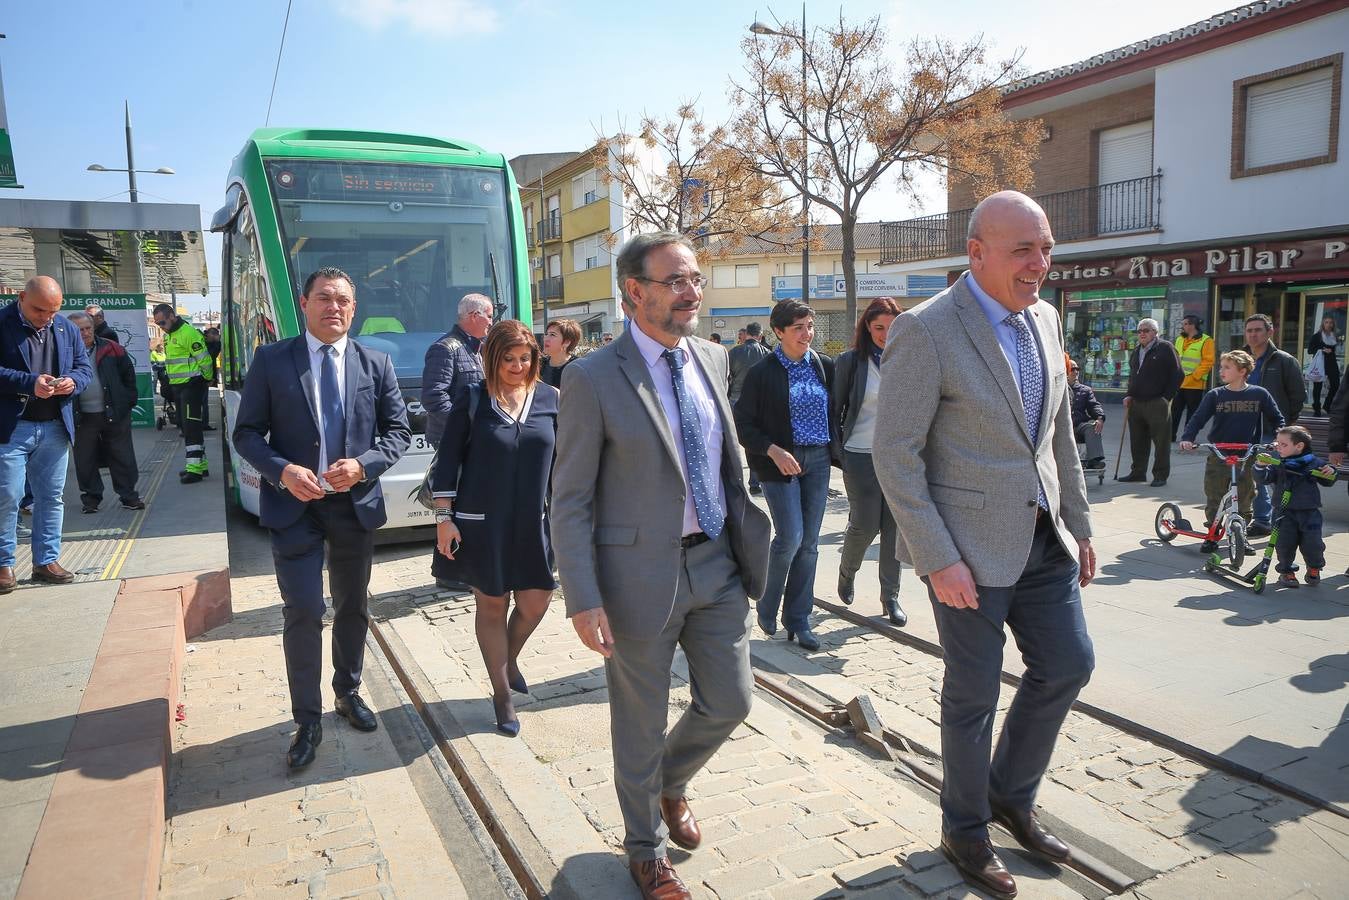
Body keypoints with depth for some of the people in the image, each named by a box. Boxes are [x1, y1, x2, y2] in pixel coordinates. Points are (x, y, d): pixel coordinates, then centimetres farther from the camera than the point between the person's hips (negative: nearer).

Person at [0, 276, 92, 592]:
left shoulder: (67, 329, 9)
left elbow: (84, 367, 12)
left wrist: (73, 382, -9)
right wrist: (30, 383, -24)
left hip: (55, 427, 5)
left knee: (51, 497, 10)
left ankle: (46, 561, 20)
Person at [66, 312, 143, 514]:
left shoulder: (111, 349, 2)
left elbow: (128, 373, 9)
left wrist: (129, 399, 6)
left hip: (115, 414, 0)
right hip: (83, 418, 0)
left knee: (123, 458, 5)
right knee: (85, 460, 7)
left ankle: (128, 496, 14)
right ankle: (91, 498, 20)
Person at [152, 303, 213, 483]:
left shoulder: (188, 332, -17)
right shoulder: (168, 335, 15)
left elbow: (204, 359, -17)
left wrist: (206, 379, -5)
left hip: (192, 385, -10)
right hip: (177, 387, 10)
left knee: (192, 427, -10)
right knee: (185, 427, 12)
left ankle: (195, 468, -9)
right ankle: (200, 465, 20)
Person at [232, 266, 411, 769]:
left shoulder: (376, 364, 2)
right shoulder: (271, 361, -2)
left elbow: (398, 431, 3)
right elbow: (246, 432, -1)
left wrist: (363, 464, -15)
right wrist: (283, 471, -19)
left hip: (356, 503, 3)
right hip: (295, 505, -2)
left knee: (352, 607, 16)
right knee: (303, 613, -4)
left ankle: (348, 692, 38)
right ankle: (308, 720, 12)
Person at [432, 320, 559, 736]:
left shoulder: (550, 399, 2)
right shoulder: (471, 400, -5)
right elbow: (448, 461, -3)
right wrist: (443, 518, -6)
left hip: (533, 522, 3)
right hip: (482, 523, -2)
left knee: (536, 601, 5)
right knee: (492, 606, 8)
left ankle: (509, 658, 38)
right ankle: (502, 695, 24)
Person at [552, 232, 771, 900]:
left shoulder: (713, 360, 6)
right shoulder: (592, 379, -13)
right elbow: (570, 502, -12)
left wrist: (749, 539, 10)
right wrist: (584, 600, -16)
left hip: (717, 565, 6)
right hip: (641, 573, -5)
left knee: (729, 701, 15)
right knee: (640, 723, 12)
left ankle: (669, 783, 47)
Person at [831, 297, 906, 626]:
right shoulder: (851, 361, -2)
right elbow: (835, 409, 2)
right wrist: (839, 453, -3)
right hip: (862, 456, -3)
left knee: (895, 528, 5)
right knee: (864, 525, -1)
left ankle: (890, 597, 18)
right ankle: (847, 572, 31)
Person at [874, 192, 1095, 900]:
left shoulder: (1044, 318, 7)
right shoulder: (925, 331, -17)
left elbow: (1059, 433, 15)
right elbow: (895, 457, -18)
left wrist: (1078, 523, 15)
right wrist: (937, 561, -19)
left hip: (1042, 537, 7)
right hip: (969, 546, -7)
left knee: (1068, 665, 16)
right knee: (974, 694, 7)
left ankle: (1010, 793, 39)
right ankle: (964, 832, 31)